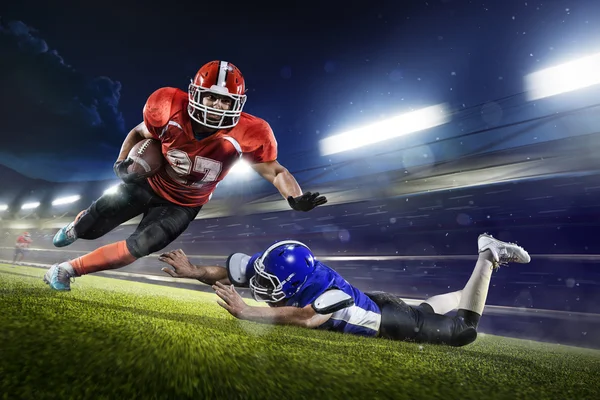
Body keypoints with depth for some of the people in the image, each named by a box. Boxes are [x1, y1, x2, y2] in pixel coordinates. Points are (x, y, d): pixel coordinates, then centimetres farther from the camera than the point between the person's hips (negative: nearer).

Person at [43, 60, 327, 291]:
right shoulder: (172, 108, -23)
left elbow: (275, 171, -20)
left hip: (182, 206, -1)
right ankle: (75, 228, 50)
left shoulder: (245, 134, -28)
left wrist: (296, 200, -37)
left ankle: (67, 270, 12)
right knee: (90, 228, 8)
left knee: (138, 248, -13)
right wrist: (122, 163, -17)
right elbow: (139, 133, -2)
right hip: (149, 183, 2)